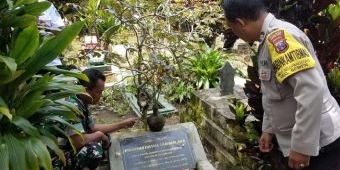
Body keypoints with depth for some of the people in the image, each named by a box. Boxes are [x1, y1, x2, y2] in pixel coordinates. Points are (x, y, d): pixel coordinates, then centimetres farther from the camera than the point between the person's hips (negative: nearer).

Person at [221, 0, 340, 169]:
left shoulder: (278, 36, -22)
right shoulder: (270, 40, 9)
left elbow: (311, 91, -29)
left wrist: (301, 146, -25)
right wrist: (268, 129, 20)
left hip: (318, 145, -9)